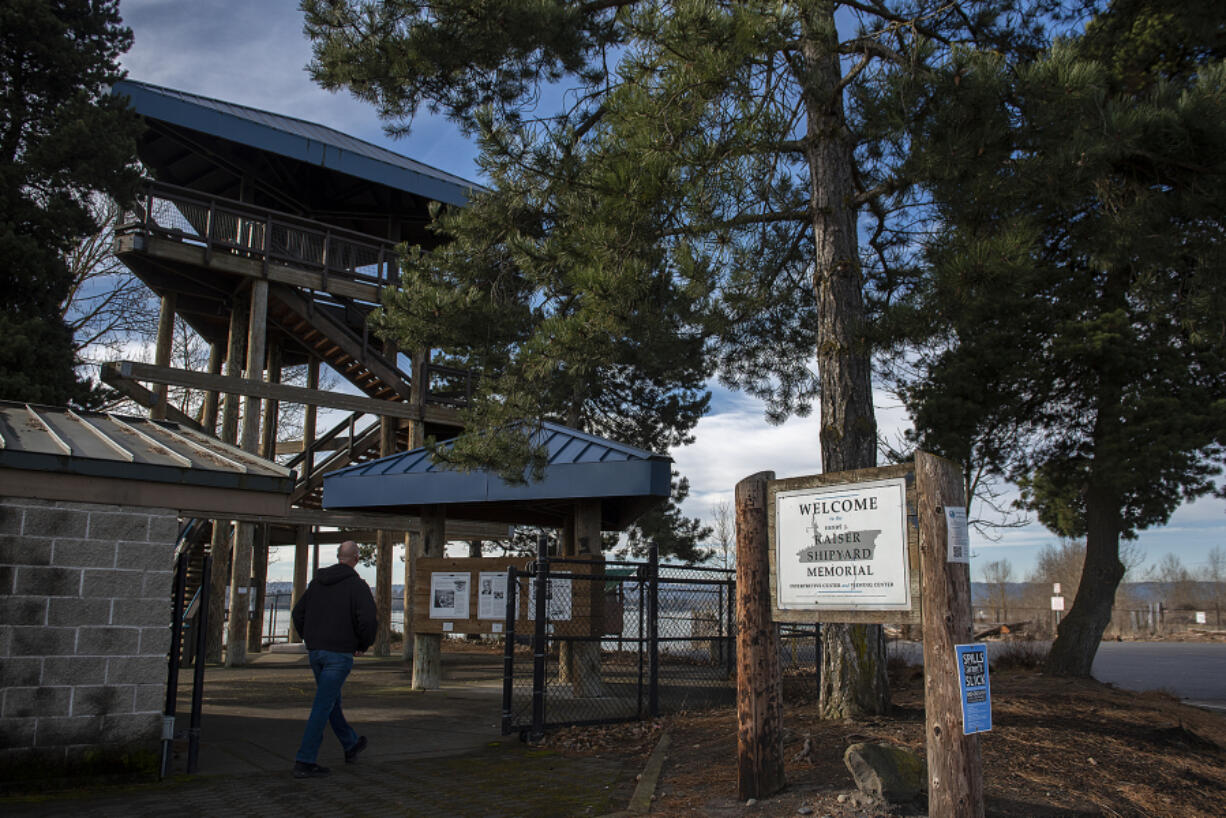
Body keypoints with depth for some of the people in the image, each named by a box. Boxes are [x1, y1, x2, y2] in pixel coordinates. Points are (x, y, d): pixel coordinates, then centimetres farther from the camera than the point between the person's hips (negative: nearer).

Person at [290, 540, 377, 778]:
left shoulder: (317, 582, 9)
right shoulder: (357, 585, -10)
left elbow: (298, 613, 14)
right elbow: (368, 620, -20)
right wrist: (363, 645, -2)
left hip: (315, 652, 7)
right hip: (340, 653, -7)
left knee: (332, 699, 20)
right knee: (323, 706, -4)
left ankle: (351, 745, 37)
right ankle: (304, 762, -5)